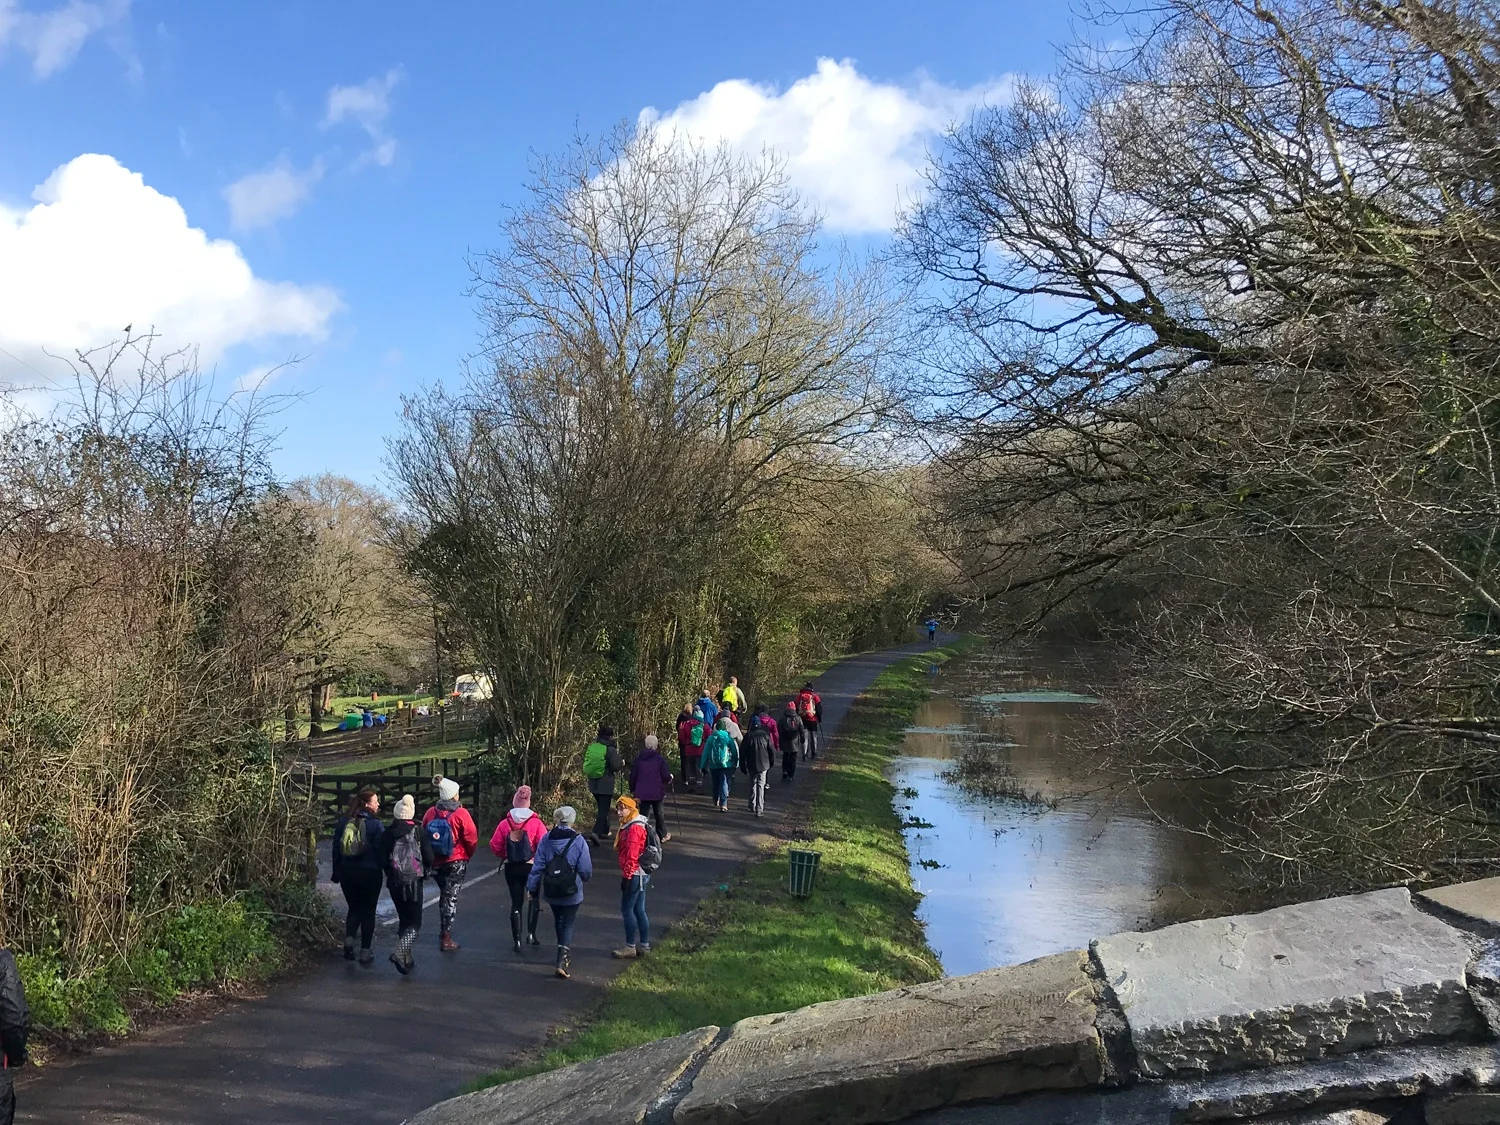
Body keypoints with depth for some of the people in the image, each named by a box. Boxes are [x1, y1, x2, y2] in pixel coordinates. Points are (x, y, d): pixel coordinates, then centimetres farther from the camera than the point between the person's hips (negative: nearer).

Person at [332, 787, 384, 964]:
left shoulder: (343, 822, 3)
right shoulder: (375, 824, -13)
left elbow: (336, 848, 7)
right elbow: (381, 851, -12)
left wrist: (337, 873, 14)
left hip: (347, 873, 4)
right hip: (369, 873, -4)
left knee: (354, 908, 18)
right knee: (368, 911, 7)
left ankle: (349, 939, -4)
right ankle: (365, 951, 8)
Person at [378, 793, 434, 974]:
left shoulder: (387, 834, -2)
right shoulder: (418, 832, -8)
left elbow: (382, 860, -1)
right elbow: (429, 858, -7)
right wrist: (425, 871, 13)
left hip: (394, 883, 3)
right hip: (414, 882, -3)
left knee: (404, 920, 19)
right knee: (414, 923, 2)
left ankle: (407, 958, 22)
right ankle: (400, 953, -20)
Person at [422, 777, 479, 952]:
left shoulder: (430, 813, -2)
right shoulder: (461, 813, -13)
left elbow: (423, 836, 3)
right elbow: (471, 838, -13)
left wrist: (429, 857, 15)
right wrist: (468, 855, 5)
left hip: (436, 861, 4)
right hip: (456, 861, -4)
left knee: (444, 894, 22)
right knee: (451, 897, 1)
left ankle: (443, 931, 29)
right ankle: (446, 938, -1)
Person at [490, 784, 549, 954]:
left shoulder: (504, 824, -6)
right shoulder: (536, 823, -12)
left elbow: (495, 846, -4)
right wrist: (539, 858, 5)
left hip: (511, 868, 2)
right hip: (531, 867, -2)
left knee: (516, 902, 11)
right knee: (534, 899, 20)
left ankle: (517, 940, 10)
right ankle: (531, 933, 9)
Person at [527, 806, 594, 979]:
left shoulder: (546, 839, -6)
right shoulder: (578, 841, -13)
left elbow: (537, 866, -4)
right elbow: (586, 869, -9)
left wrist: (532, 887, 6)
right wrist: (586, 878, 14)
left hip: (551, 892, 3)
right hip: (571, 893, -3)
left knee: (558, 921, 23)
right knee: (568, 924, 6)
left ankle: (563, 956, 37)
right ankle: (562, 961, -8)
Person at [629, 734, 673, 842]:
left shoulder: (638, 759, -1)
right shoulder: (659, 759, -10)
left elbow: (633, 776, 3)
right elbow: (666, 776, -7)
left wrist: (633, 791, 14)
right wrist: (670, 778, 16)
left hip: (642, 793, 1)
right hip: (657, 793, -1)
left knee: (643, 815, 3)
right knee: (658, 814, 16)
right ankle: (663, 835, 29)